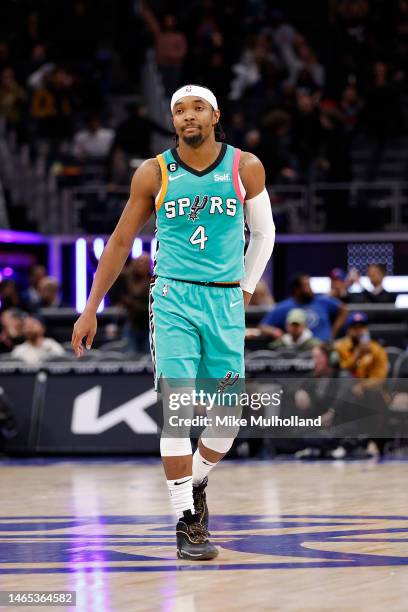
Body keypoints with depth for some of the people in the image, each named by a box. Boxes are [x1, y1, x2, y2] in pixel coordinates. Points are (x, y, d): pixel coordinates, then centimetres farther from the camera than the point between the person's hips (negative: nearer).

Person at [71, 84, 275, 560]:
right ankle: (187, 522, -7)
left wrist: (246, 291, 12)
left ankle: (194, 482, 31)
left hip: (226, 302, 2)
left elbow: (264, 233, 16)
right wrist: (91, 310, 4)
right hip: (172, 297, -2)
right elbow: (121, 241, 6)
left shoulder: (245, 168, 1)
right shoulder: (154, 173, -1)